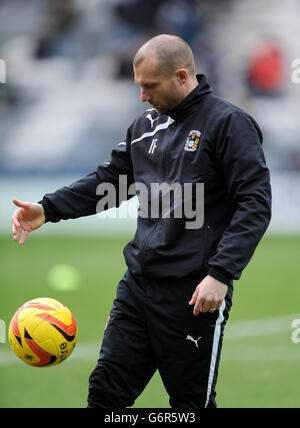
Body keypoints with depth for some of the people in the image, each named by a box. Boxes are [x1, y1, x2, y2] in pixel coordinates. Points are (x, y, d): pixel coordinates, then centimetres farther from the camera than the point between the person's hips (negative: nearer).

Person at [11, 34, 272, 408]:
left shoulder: (228, 124, -9)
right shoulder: (146, 125, 13)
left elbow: (255, 204, -14)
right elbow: (108, 180, 21)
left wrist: (221, 273, -22)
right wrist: (48, 209, 5)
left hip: (193, 294, -7)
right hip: (138, 285, 7)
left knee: (191, 402, 3)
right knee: (106, 391, 6)